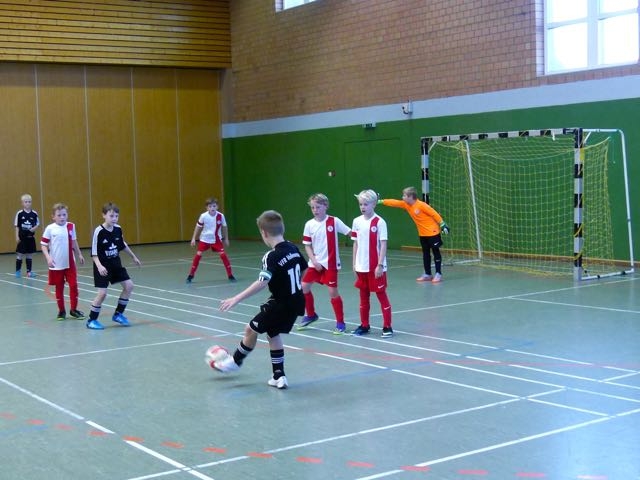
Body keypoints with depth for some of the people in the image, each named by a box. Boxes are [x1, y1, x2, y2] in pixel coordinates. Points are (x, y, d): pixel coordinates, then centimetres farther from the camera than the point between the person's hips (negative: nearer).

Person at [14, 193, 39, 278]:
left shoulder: (34, 213, -1)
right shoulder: (19, 213, -6)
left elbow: (37, 224, 6)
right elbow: (17, 226, -2)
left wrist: (34, 228, -15)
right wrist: (17, 236, -5)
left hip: (31, 237, 2)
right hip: (22, 237, -2)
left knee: (30, 255, 8)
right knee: (19, 254, 3)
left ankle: (29, 271, 15)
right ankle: (18, 271, 13)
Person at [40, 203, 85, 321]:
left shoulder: (71, 227, 1)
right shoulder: (50, 228, -8)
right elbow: (43, 245, -5)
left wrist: (79, 255, 19)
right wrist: (48, 258, -16)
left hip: (70, 263, 2)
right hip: (56, 264, -2)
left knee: (73, 285, 0)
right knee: (59, 288, 9)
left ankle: (74, 309, 13)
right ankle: (61, 310, 21)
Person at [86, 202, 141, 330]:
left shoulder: (118, 229, -2)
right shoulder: (99, 231, -19)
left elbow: (123, 245, 17)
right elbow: (94, 253, -17)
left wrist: (133, 257, 24)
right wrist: (99, 266, -31)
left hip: (115, 264, 6)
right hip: (103, 267, -6)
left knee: (129, 285, 1)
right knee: (102, 293, -11)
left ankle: (118, 314, 17)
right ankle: (91, 320, 6)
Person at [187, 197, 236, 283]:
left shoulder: (220, 216, -15)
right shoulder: (203, 216, -17)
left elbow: (224, 227, 2)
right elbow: (198, 227, -2)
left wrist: (226, 239, 9)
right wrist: (194, 238, -1)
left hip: (216, 239, 0)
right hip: (204, 239, 0)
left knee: (223, 254, -12)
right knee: (198, 255, -8)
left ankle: (230, 275, -2)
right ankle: (191, 275, 4)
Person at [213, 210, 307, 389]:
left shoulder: (271, 257, -22)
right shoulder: (293, 248, 1)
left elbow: (262, 282, -33)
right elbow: (304, 271, 13)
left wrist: (236, 299, -33)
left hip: (281, 304, -8)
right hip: (296, 302, 8)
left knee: (251, 329, 10)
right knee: (273, 333, 21)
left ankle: (235, 361, 30)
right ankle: (279, 377, 20)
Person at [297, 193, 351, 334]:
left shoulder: (334, 221, -9)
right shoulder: (309, 225, -1)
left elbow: (351, 233, -5)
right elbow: (307, 245, 3)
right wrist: (314, 261, -7)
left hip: (331, 263, -4)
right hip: (315, 263, 4)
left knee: (333, 292, -5)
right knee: (304, 287, 3)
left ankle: (340, 322, 10)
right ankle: (310, 315, 26)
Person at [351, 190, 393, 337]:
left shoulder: (379, 222, -9)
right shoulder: (357, 221, 6)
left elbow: (383, 245, -10)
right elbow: (356, 243, 12)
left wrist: (380, 265, -14)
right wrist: (354, 264, 9)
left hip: (376, 267, -5)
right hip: (361, 267, 5)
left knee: (381, 295, 1)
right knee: (363, 296, 14)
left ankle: (387, 327, 6)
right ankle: (364, 325, 25)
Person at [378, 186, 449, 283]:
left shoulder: (421, 205, -20)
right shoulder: (406, 205, 1)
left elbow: (435, 214, -18)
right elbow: (394, 202, 3)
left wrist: (443, 225, -17)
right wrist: (380, 201, 1)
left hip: (432, 232, -8)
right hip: (422, 234, 8)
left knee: (436, 252, -1)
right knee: (425, 253, 11)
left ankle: (438, 274, 1)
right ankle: (427, 274, 18)